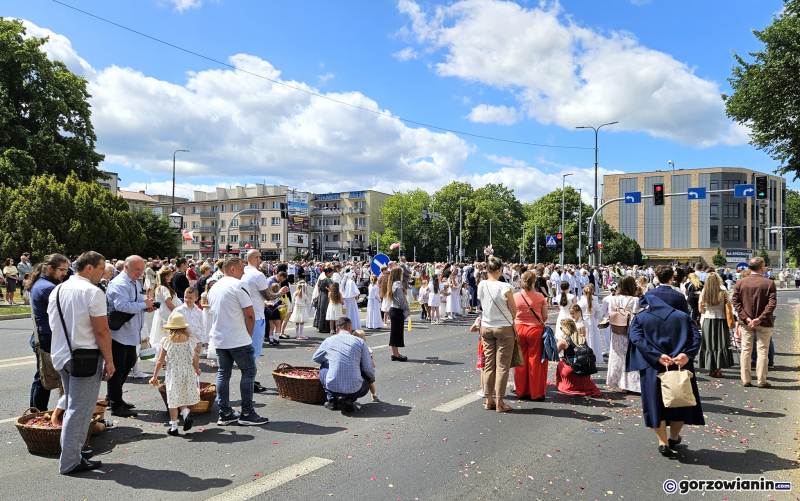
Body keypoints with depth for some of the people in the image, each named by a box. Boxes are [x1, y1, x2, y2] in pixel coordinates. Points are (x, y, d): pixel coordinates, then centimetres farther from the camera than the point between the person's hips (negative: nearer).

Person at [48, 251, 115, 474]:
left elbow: (53, 325, 16)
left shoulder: (57, 290, 10)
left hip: (61, 355, 8)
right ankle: (70, 462, 7)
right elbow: (101, 330, -17)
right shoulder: (92, 292, -15)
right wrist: (109, 361, -11)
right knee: (80, 411, 0)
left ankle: (72, 454, 27)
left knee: (72, 408, 19)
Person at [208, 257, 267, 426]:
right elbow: (250, 315, -13)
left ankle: (224, 413, 16)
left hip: (218, 340, 8)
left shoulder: (213, 288, 14)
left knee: (223, 374, 12)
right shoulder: (237, 286, -11)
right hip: (238, 340, -8)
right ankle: (247, 414, 1)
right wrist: (249, 335, 3)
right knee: (248, 373, 0)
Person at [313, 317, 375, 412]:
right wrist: (372, 377, 25)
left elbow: (315, 358, 25)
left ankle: (332, 399, 18)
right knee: (366, 383, 34)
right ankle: (348, 400, 5)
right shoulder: (360, 342, 2)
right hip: (354, 390, -1)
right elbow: (368, 369, 2)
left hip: (332, 387, 1)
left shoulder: (329, 341, 6)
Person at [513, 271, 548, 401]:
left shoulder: (515, 296, -3)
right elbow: (545, 317, -4)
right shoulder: (540, 297, -8)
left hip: (519, 329, 2)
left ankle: (521, 391, 20)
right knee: (535, 362, 6)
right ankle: (536, 394, 13)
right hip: (535, 329, -2)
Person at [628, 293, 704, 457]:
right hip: (682, 366, 3)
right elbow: (696, 336, -3)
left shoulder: (639, 318, 4)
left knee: (656, 402, 8)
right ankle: (674, 438, 33)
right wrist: (686, 355, -17)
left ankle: (663, 442, 6)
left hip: (653, 368, -2)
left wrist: (658, 356, -21)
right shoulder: (683, 316, 12)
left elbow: (637, 339, -14)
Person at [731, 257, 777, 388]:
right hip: (763, 323, -2)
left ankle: (745, 380, 12)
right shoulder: (769, 283, -9)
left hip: (746, 322, 2)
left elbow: (735, 302, -5)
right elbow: (772, 303, -15)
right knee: (762, 351, 6)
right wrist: (760, 318, -17)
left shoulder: (740, 283, -2)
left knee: (746, 350, 9)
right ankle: (761, 381, 9)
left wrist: (746, 318, -7)